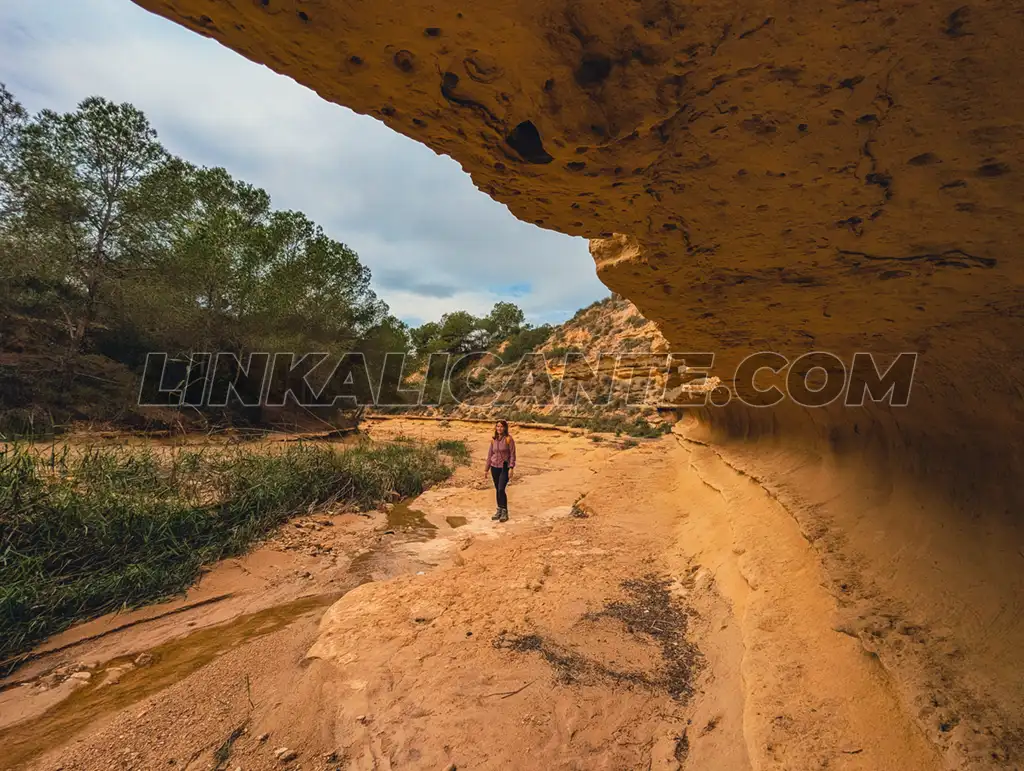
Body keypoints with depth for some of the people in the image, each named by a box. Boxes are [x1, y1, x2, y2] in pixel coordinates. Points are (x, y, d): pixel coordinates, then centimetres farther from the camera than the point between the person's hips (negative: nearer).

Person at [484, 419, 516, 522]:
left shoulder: (508, 439, -8)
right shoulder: (493, 440, 7)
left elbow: (512, 455, -9)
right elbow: (490, 455, 12)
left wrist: (511, 468, -18)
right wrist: (486, 469, 13)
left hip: (504, 468, -5)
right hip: (494, 467, 5)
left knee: (501, 489, -12)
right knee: (497, 490, 10)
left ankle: (505, 512, -1)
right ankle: (499, 510, 22)